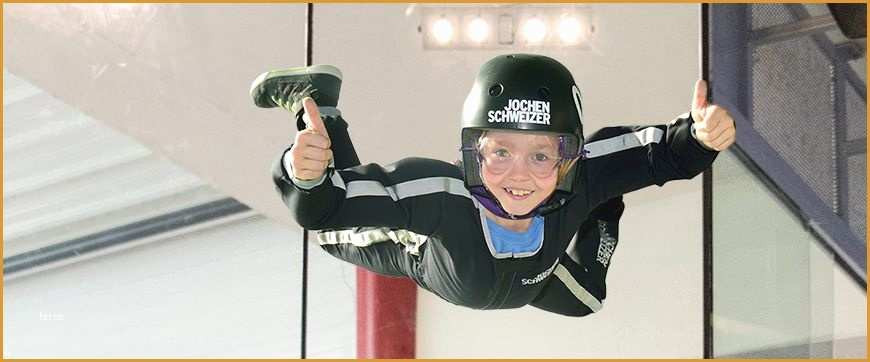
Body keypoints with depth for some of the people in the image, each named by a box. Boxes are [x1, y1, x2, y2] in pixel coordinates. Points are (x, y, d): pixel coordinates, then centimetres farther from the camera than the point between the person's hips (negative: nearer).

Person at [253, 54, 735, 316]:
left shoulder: (582, 178, -44)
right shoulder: (437, 192, -50)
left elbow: (663, 151, -31)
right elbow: (322, 208, -47)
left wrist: (701, 136, -54)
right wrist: (308, 174, -70)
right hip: (428, 261, -1)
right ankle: (318, 102, 42)